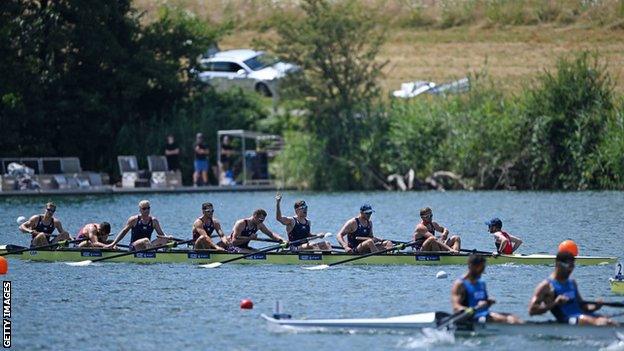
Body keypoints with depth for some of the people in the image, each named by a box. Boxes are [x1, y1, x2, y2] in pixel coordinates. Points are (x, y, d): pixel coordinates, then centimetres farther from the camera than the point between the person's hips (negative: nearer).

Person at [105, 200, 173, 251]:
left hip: (146, 247, 4)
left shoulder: (154, 221, 8)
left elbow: (161, 234, 7)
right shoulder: (134, 220, 0)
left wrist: (167, 237, -16)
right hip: (134, 247, -4)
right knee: (146, 240, -36)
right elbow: (124, 231, 3)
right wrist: (113, 244, -2)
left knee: (163, 240, -21)